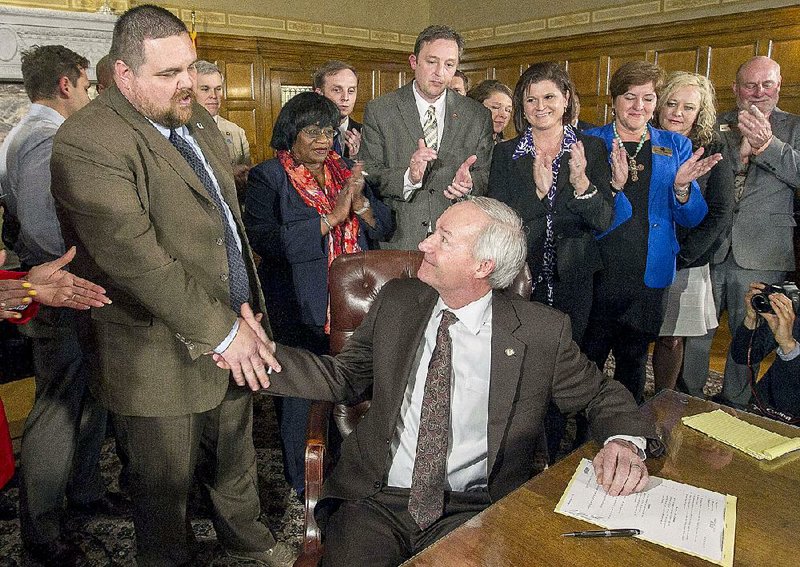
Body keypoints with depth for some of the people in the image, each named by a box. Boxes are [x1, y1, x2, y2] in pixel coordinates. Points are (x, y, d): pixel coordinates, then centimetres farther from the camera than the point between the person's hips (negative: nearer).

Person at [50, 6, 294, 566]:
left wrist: (243, 308, 1)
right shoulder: (87, 143, -20)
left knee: (235, 460, 27)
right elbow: (135, 258, -26)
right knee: (166, 487, 15)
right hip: (162, 360, -7)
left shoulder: (198, 119, 7)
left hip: (231, 332, 8)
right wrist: (219, 330, -22)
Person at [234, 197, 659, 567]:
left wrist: (624, 441, -14)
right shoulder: (396, 301, 4)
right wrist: (265, 354, -5)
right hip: (376, 499, 2)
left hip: (475, 512, -1)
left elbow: (600, 394, 8)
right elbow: (344, 377, 8)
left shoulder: (542, 332, -4)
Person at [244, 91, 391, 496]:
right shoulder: (268, 177, -5)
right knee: (300, 394, 7)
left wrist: (360, 203, -14)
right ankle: (302, 483, 28)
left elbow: (382, 226, 6)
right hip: (300, 308, -4)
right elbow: (265, 239, -20)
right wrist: (331, 217, -21)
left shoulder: (346, 171, 11)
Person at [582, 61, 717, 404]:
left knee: (633, 358, 15)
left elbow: (692, 219, 3)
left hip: (649, 276, 2)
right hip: (596, 272, -2)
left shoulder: (676, 147, 7)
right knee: (588, 357, 5)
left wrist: (682, 187, -17)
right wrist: (614, 185, -26)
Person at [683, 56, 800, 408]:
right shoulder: (715, 127, 9)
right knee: (695, 332, 6)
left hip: (761, 258, 0)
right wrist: (741, 148, -12)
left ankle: (732, 404, 28)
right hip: (708, 248, 1)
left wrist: (767, 144, -19)